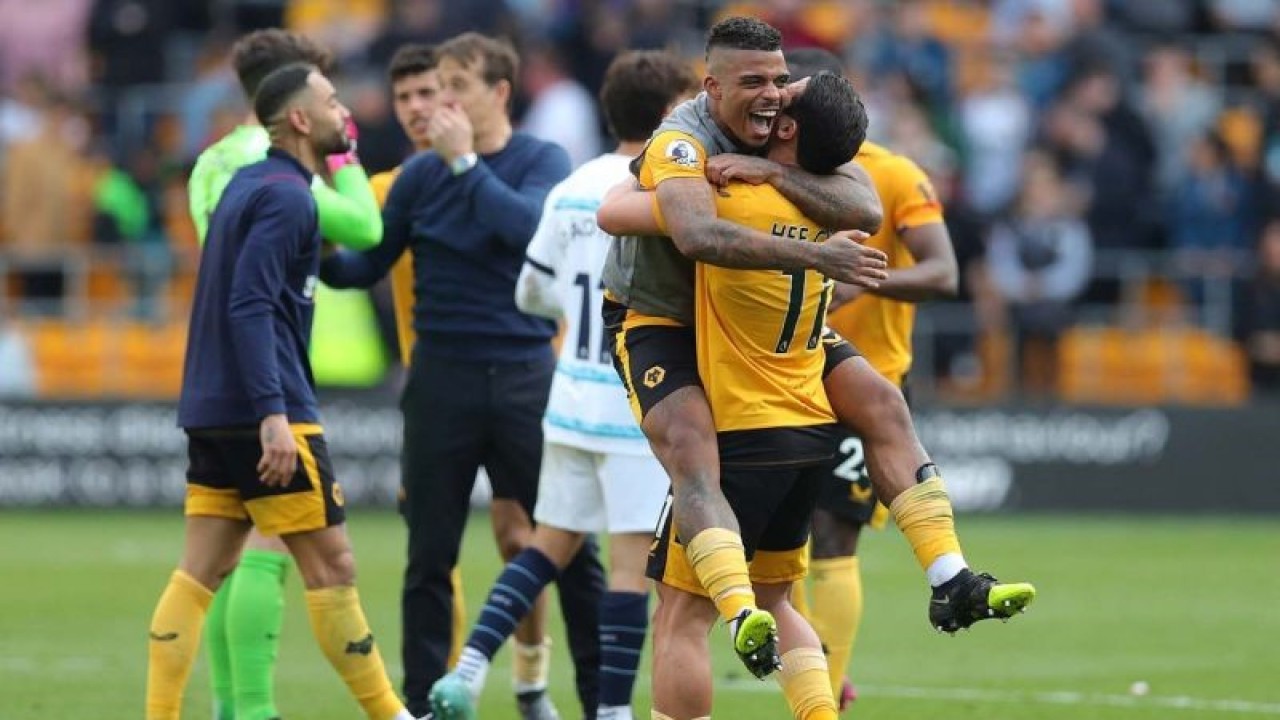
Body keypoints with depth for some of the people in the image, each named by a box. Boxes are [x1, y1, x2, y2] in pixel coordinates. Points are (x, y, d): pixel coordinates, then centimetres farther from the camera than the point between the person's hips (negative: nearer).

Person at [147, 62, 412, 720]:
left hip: (213, 412, 9)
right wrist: (273, 413, -25)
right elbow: (251, 308, -20)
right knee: (331, 566, -2)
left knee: (200, 573, 5)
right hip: (264, 414, -9)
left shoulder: (246, 184, 15)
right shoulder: (286, 196, -12)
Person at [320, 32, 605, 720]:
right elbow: (367, 265, 5)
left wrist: (465, 161, -17)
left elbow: (530, 226, -19)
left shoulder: (541, 161, 1)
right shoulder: (421, 174, 5)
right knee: (431, 557, 3)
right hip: (441, 379, 2)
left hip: (525, 377, -1)